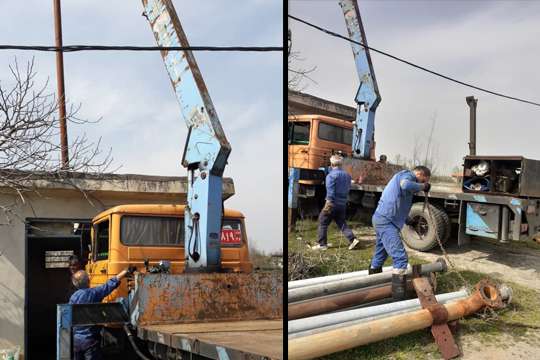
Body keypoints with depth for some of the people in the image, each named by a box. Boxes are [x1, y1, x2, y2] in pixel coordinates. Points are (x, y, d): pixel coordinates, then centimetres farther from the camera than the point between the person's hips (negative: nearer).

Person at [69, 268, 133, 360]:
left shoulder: (73, 297, -1)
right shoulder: (94, 293, -13)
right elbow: (111, 284, -11)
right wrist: (126, 271, -5)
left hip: (75, 339, 5)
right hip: (90, 339, -5)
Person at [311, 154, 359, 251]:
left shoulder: (331, 175, -12)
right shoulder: (347, 175, 10)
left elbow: (330, 190, -18)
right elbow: (348, 189, 17)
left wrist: (328, 202, -19)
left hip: (332, 204, -7)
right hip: (343, 204, 7)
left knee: (323, 223, 4)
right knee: (342, 223, 15)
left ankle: (322, 244, 7)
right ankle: (353, 239, 0)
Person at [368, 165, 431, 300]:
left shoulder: (403, 177, 23)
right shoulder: (407, 175, -6)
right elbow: (405, 185, -32)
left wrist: (408, 221, 27)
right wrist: (422, 186, -16)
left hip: (382, 220, 10)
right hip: (386, 221, -10)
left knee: (379, 255, 21)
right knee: (400, 257, -15)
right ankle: (399, 298, -19)